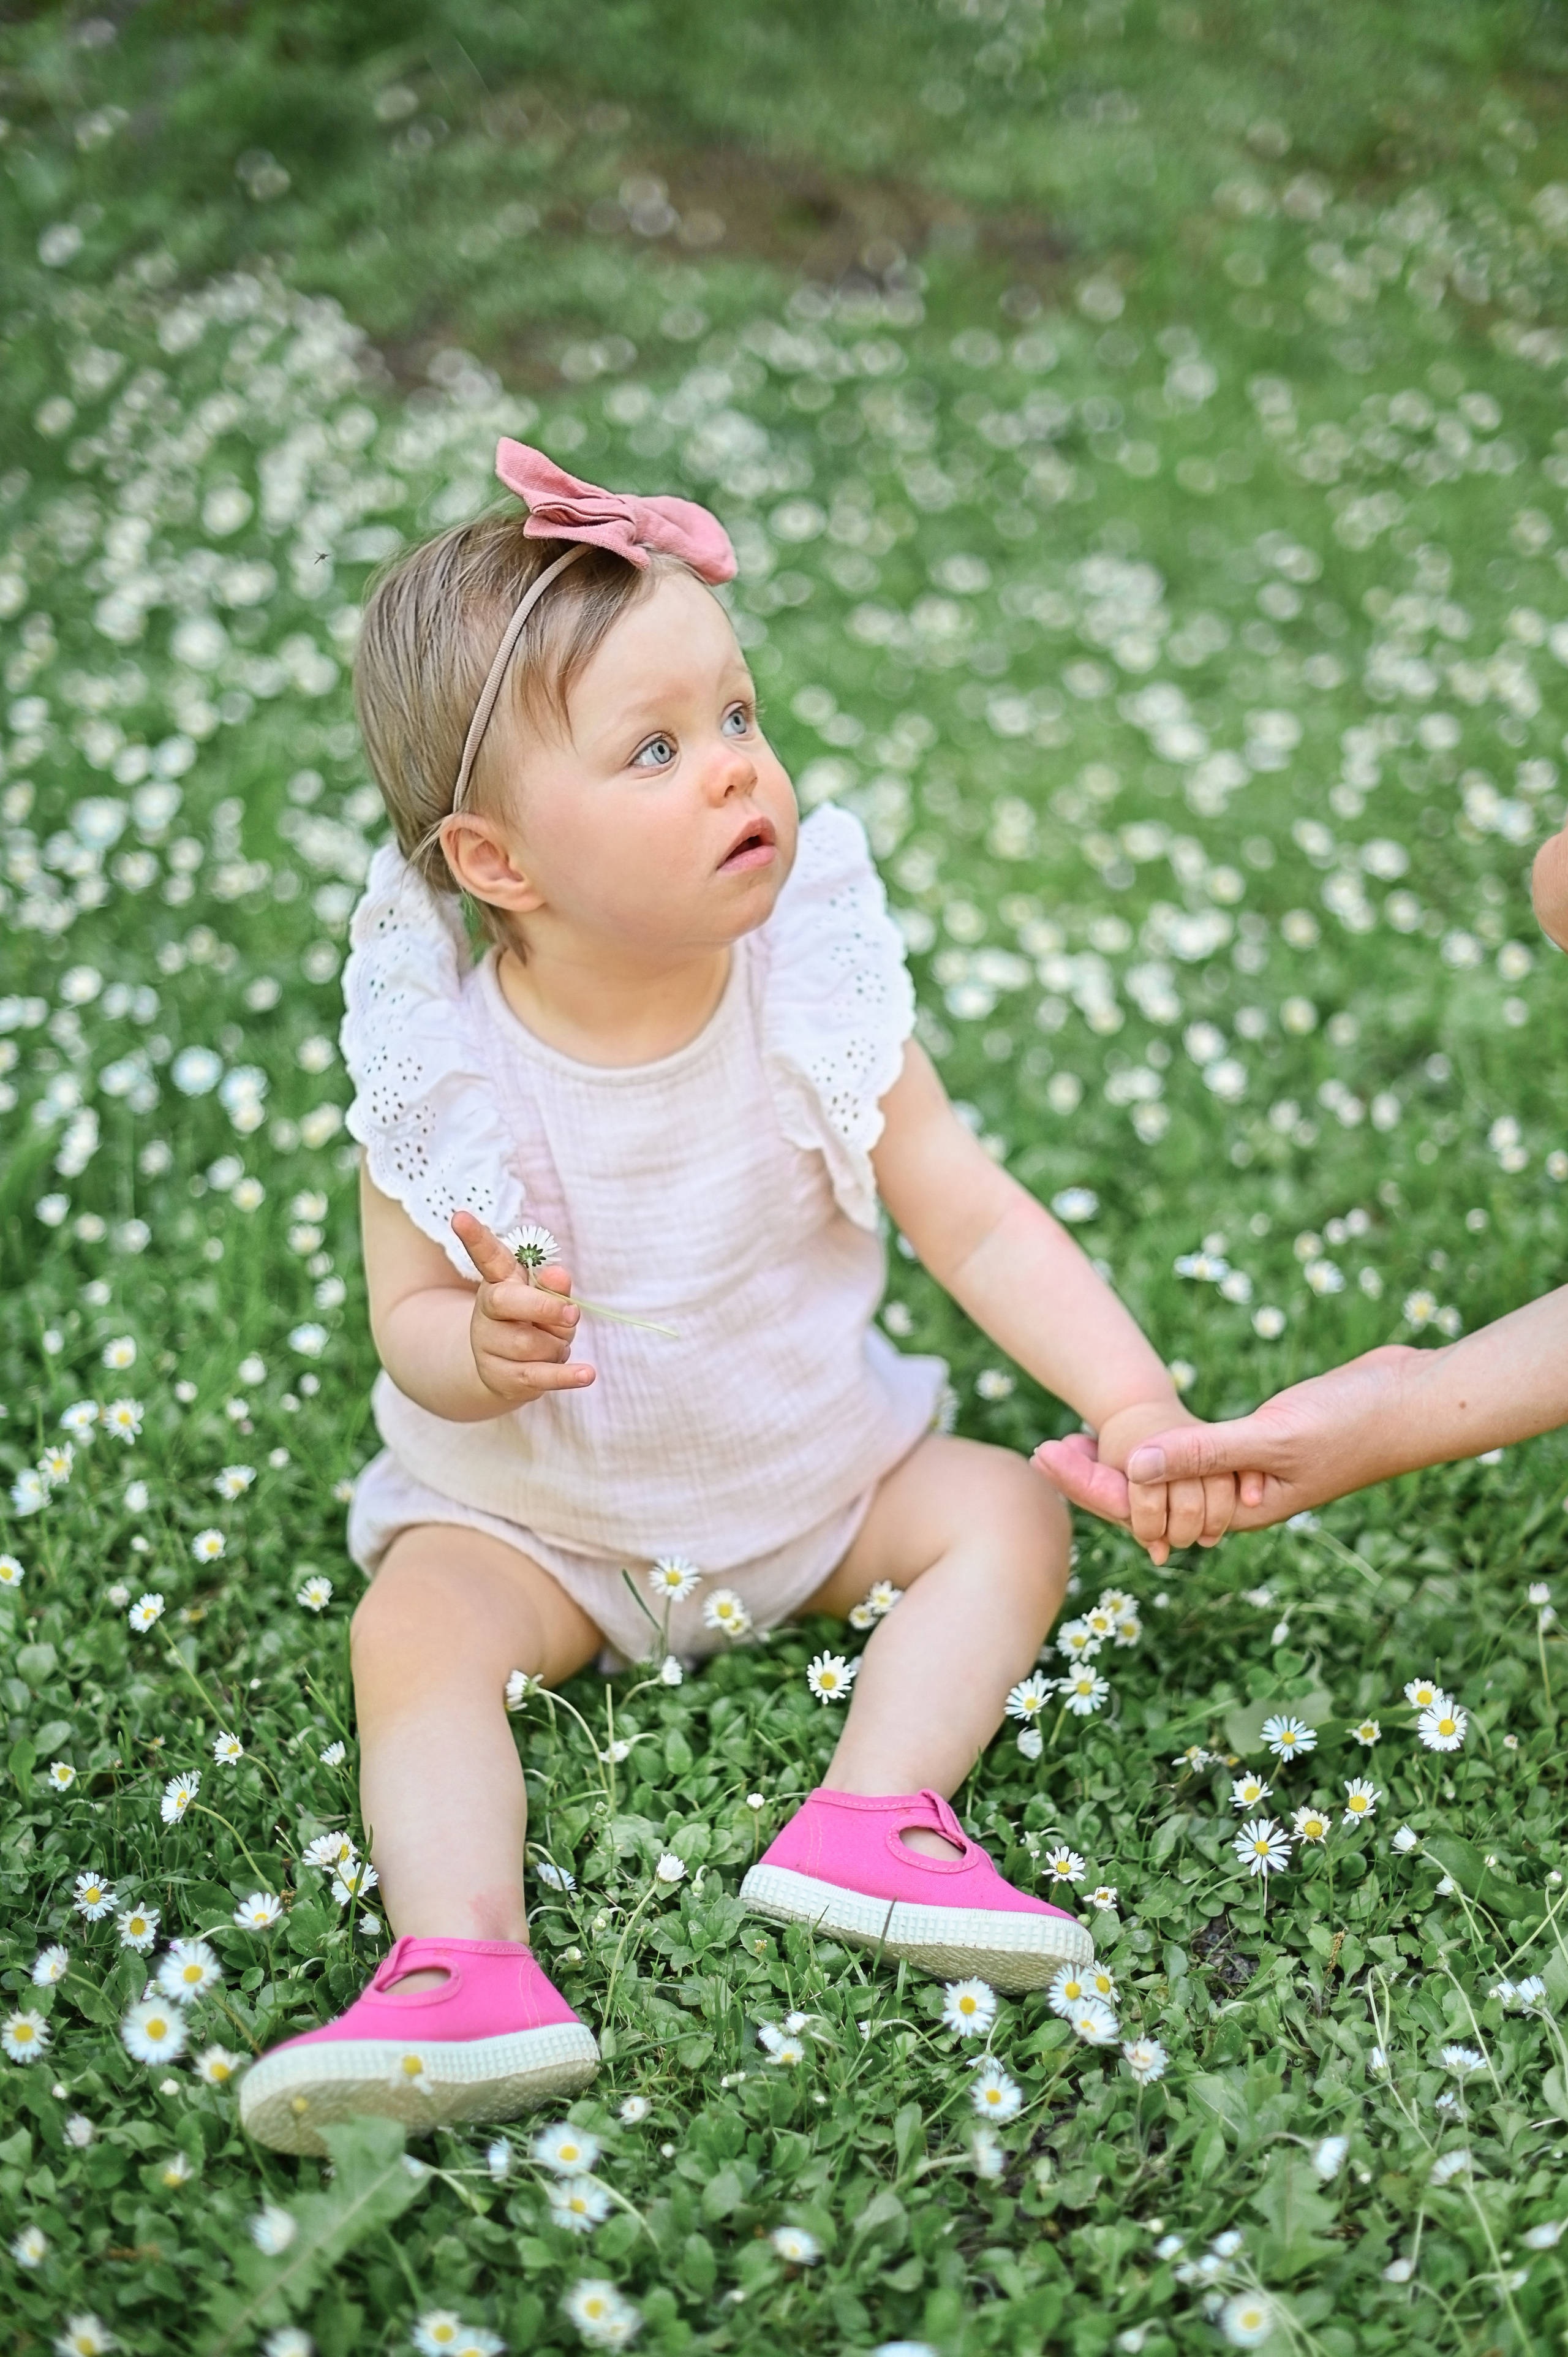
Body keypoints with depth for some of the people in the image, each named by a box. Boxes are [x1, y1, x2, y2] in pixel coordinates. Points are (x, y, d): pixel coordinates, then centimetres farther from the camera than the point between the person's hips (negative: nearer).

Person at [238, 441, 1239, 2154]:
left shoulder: (814, 993, -16)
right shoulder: (440, 1068, -20)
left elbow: (972, 1219, -12)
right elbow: (410, 1323, -14)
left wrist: (1132, 1396, -24)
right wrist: (480, 1354, -39)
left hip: (818, 1463, 2)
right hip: (536, 1511, -1)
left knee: (1010, 1515, -12)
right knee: (412, 1628, -23)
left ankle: (871, 1820, -22)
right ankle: (461, 1964, -29)